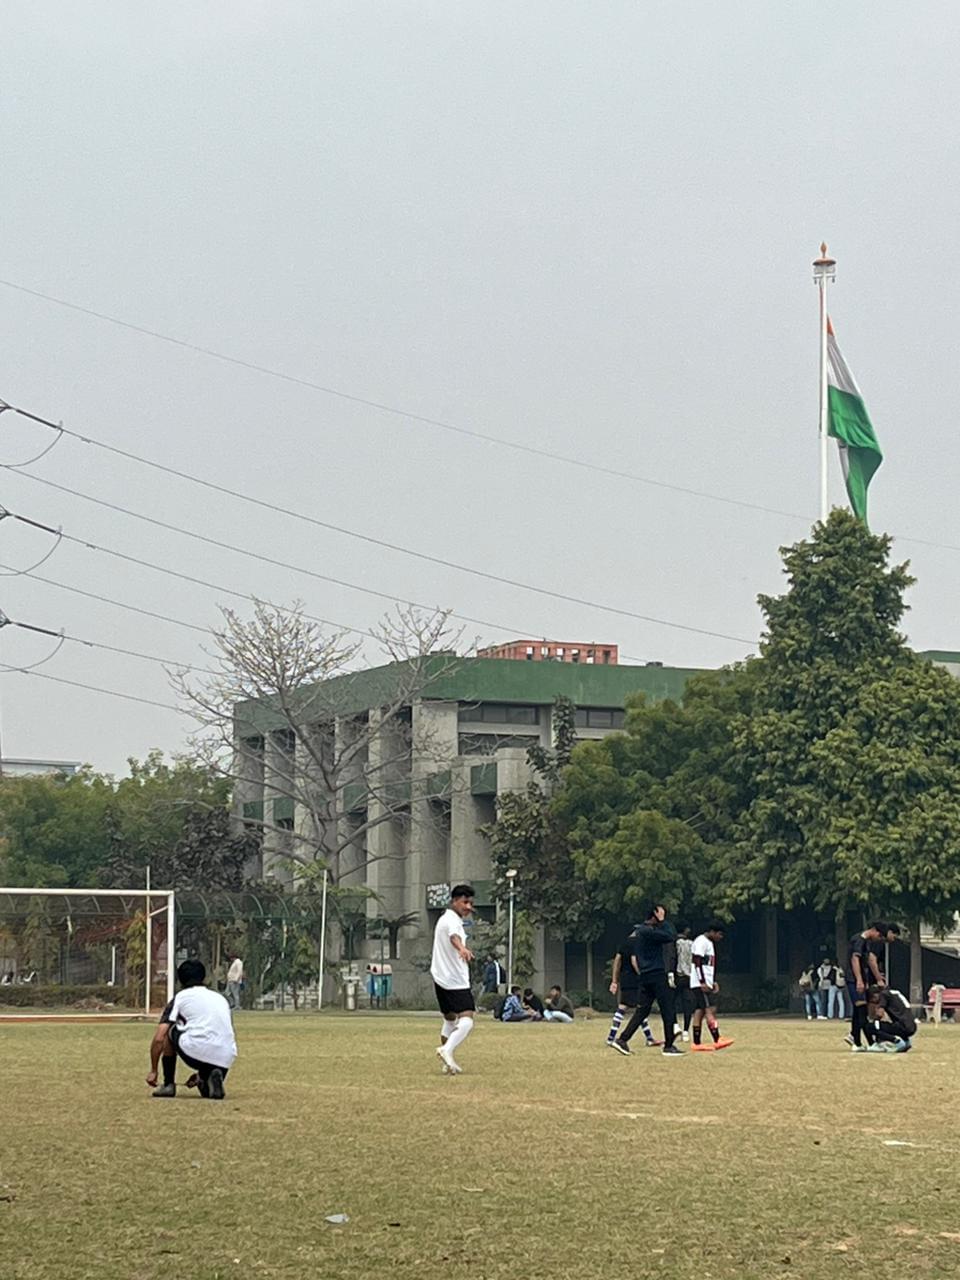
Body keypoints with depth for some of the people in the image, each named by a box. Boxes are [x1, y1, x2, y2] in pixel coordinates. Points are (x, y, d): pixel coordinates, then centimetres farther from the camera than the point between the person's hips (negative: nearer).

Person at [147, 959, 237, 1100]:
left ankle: (168, 1084, 19)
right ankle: (211, 1081, -3)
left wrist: (153, 1071, 18)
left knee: (169, 1031, 24)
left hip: (196, 1054, -4)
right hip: (226, 1060, 4)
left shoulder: (180, 997, 14)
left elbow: (158, 1039, 7)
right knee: (208, 1091, 32)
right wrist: (201, 1072, 36)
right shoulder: (220, 998, 28)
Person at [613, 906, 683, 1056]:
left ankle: (622, 1040, 0)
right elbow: (671, 936, -20)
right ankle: (668, 1046, 1)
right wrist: (662, 921, -12)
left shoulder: (640, 931, 16)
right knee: (668, 1011, -1)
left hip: (644, 977, 9)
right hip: (657, 976, -9)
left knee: (641, 1010, 8)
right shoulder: (649, 931, -15)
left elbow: (633, 958, 20)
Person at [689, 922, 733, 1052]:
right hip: (700, 983, -10)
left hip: (706, 983, 10)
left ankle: (697, 1043, 5)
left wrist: (714, 982, 19)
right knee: (710, 1009, -12)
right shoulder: (701, 942, -12)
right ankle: (717, 1041, -16)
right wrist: (702, 982, -21)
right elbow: (697, 962, -18)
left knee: (699, 1012, 7)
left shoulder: (710, 943, 20)